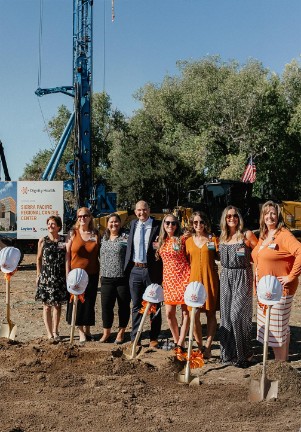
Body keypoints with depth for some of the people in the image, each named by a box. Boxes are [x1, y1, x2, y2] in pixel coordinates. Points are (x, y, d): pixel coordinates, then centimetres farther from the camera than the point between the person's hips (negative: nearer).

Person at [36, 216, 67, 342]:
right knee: (47, 305, 4)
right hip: (46, 277, -1)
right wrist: (38, 275, 2)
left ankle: (55, 331, 22)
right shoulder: (43, 241, 0)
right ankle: (49, 333, 13)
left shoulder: (64, 240, 1)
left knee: (58, 305, 9)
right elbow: (39, 259, 6)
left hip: (60, 278, 1)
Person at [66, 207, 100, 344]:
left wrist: (100, 273, 1)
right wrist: (68, 273, -6)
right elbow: (67, 255, -2)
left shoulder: (95, 234, 3)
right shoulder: (73, 233, -2)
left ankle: (87, 330, 24)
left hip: (92, 274, 2)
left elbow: (99, 254, 6)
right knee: (77, 303, 4)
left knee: (89, 303, 9)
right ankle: (81, 333, 14)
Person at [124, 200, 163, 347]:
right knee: (136, 306, 11)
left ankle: (154, 338, 20)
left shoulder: (157, 226, -5)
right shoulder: (133, 224, 10)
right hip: (135, 269, 4)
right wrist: (127, 267, 12)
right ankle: (134, 338, 20)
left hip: (151, 270, -4)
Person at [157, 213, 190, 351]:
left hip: (183, 276, -4)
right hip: (168, 278, 4)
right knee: (169, 312, 3)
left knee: (185, 311, 0)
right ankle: (176, 340, 21)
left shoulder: (182, 239, -1)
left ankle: (181, 343, 7)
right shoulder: (161, 242, 11)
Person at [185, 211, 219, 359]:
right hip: (194, 279, 2)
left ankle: (208, 347, 10)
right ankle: (200, 346, 12)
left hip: (210, 280, -1)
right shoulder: (189, 241, 12)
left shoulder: (213, 239, 5)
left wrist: (216, 246, -10)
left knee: (211, 313, 2)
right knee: (194, 314, -4)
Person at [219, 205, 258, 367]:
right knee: (226, 315, 7)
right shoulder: (222, 237, 10)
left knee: (237, 314, -10)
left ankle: (244, 354, 5)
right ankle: (229, 353, 19)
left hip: (242, 277, -5)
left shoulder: (247, 235, -5)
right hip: (225, 277, 5)